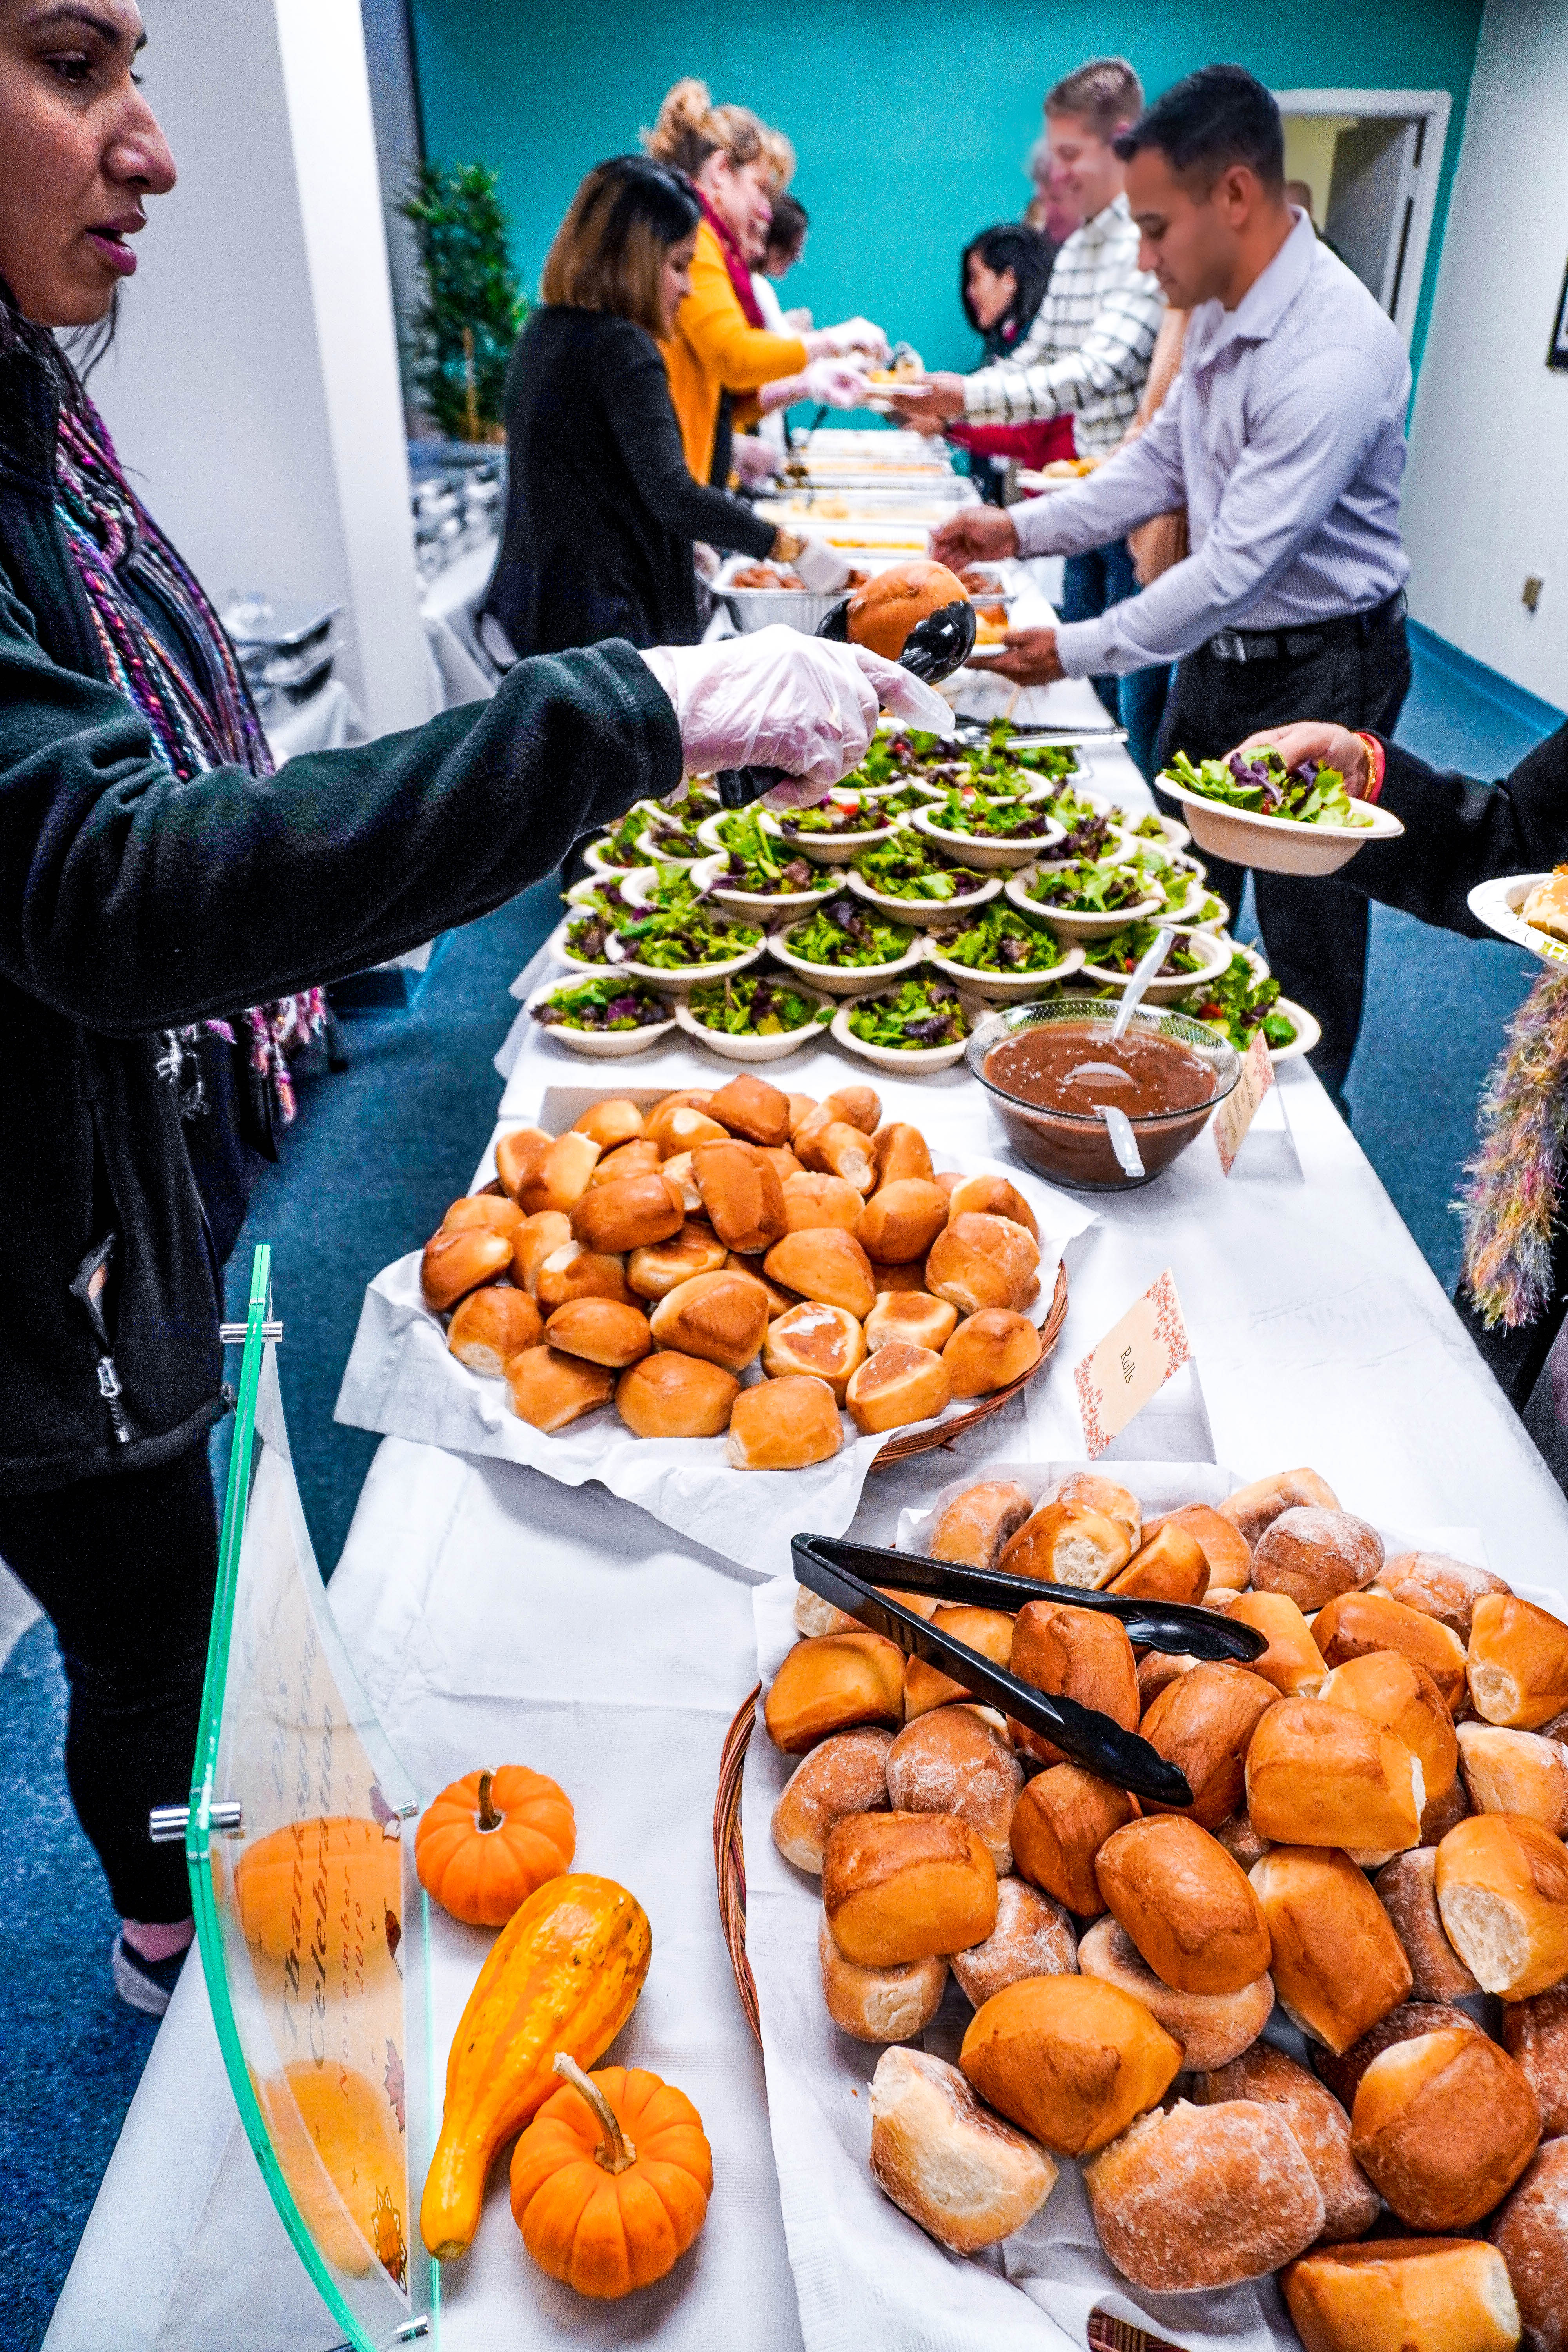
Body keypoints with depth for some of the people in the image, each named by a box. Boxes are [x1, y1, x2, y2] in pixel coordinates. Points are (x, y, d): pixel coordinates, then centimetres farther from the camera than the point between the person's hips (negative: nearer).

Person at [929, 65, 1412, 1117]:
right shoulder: (1223, 310, 2)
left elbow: (1238, 563, -28)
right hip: (1219, 651, 9)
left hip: (1321, 669, -9)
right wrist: (1021, 529, 3)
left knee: (1306, 931, 5)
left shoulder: (1334, 353, -27)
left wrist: (1080, 651, -22)